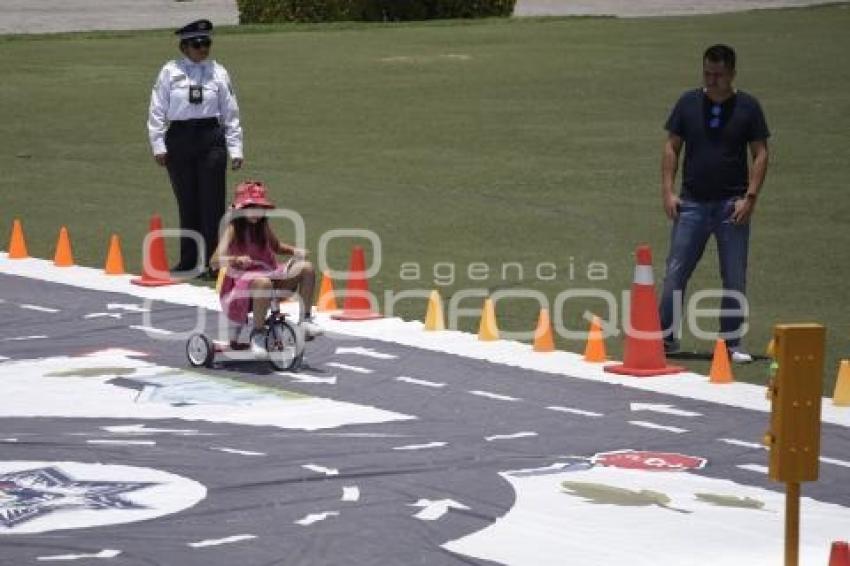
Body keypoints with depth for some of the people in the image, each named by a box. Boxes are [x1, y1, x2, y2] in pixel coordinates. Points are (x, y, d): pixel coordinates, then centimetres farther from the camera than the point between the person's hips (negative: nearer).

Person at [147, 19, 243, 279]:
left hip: (211, 139, 0)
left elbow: (230, 113, 5)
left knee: (212, 202, -4)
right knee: (186, 202, 8)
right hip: (179, 139, 0)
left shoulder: (218, 73, 4)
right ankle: (189, 260, 19)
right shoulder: (170, 72, 2)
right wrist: (158, 145, -3)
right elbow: (157, 110, 3)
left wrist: (235, 150, 2)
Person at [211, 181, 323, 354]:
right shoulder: (234, 229, -8)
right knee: (263, 283, -42)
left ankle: (306, 320, -7)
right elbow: (215, 261, -21)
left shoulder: (263, 228, 8)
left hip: (270, 274, 6)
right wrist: (236, 259, -41)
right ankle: (257, 334, -27)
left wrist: (294, 251, 8)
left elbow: (276, 246, 29)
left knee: (306, 268, -13)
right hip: (243, 282, -6)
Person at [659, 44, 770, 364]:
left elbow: (760, 154, 0)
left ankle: (731, 342, 11)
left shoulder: (748, 107, 0)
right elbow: (671, 147, 7)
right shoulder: (689, 103, 4)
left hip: (732, 204, -1)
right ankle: (665, 337, 7)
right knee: (675, 272, -1)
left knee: (735, 278, 2)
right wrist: (667, 191, -2)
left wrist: (750, 197, -9)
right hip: (692, 202, 1)